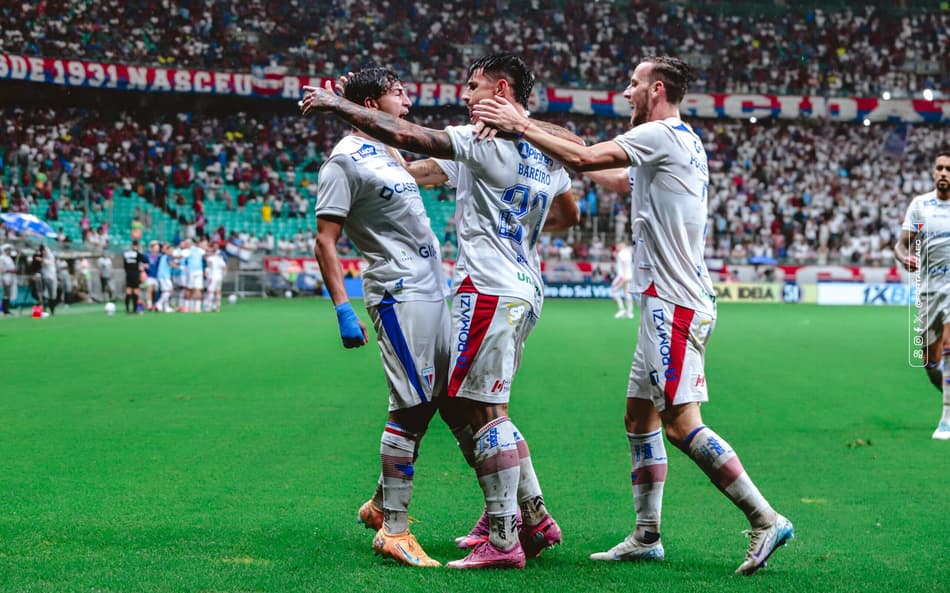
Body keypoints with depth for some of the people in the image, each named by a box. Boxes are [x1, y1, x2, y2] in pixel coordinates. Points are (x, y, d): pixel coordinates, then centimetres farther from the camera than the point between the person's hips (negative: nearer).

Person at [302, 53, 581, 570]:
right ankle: (535, 520, 17)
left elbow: (403, 135, -15)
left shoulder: (487, 140, -11)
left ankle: (502, 541, -5)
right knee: (487, 411, 15)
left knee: (486, 412, -6)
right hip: (525, 290, 9)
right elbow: (569, 214, 30)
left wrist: (336, 104, -6)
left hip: (488, 289, -9)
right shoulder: (545, 150, 15)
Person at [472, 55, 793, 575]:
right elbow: (620, 180, 32)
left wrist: (521, 127, -9)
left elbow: (584, 159, -18)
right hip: (669, 303, 10)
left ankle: (766, 520, -11)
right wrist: (535, 133, 29)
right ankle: (646, 537, 16)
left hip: (674, 303, -10)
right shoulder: (683, 143, 20)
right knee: (639, 418, 12)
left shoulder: (663, 134, -10)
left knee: (681, 422, -13)